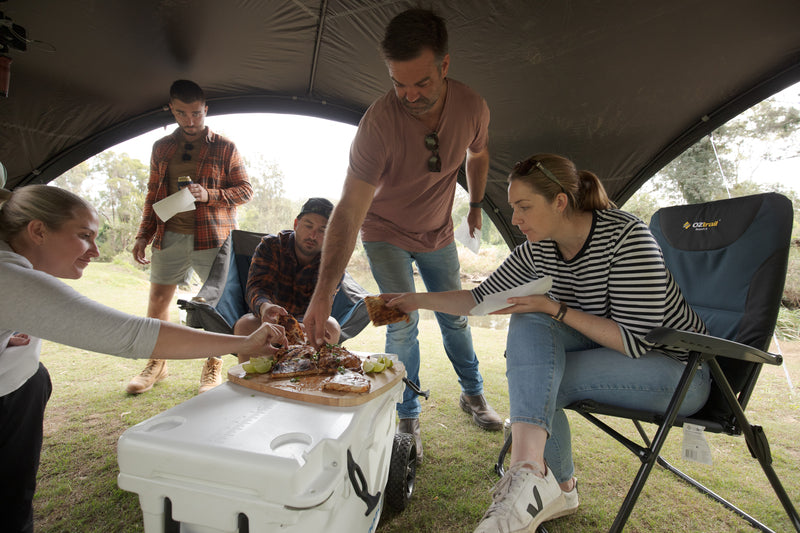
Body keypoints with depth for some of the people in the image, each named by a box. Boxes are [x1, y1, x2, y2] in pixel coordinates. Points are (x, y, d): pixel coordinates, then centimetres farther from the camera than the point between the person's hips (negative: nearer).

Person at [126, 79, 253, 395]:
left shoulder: (224, 148, 4)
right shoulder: (162, 148, 15)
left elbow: (245, 190, 2)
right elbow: (153, 194, 19)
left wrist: (209, 195, -15)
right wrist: (143, 235, 12)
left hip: (212, 238, -3)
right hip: (169, 236, 4)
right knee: (158, 298, 5)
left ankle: (213, 369, 13)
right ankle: (156, 365, 24)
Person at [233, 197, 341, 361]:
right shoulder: (270, 245, -12)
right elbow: (257, 286, -26)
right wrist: (264, 306, -52)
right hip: (267, 318, 0)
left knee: (331, 327, -30)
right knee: (245, 325, -31)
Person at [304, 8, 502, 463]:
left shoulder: (472, 107, -18)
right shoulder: (380, 120, -32)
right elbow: (350, 210, -37)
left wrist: (476, 205, 8)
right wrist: (324, 292, -44)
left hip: (439, 234, 4)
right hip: (387, 234, -3)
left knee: (455, 317, 13)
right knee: (402, 325, -8)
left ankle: (473, 395, 36)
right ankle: (408, 418, 16)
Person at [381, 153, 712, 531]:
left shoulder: (626, 236, -23)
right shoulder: (538, 248, -4)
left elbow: (635, 341, -25)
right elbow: (483, 297, 4)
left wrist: (555, 309, -26)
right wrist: (419, 300, -3)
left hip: (681, 369, -6)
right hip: (607, 346, 6)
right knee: (527, 323, -23)